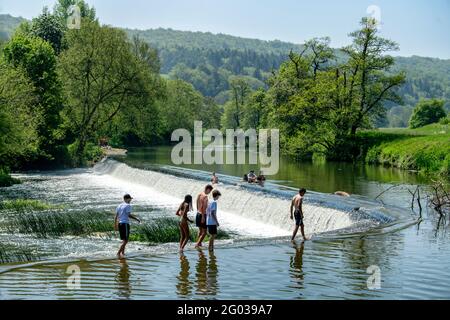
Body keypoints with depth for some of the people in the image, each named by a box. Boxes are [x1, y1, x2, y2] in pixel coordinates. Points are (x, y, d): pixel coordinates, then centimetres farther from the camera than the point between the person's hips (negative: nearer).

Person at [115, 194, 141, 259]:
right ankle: (119, 253, -16)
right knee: (125, 240, -7)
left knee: (124, 239, 18)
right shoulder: (128, 206, -8)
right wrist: (137, 219, -9)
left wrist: (116, 226, 18)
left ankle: (122, 253, 20)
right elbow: (129, 215, -18)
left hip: (119, 223, 8)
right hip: (125, 223, -8)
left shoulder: (119, 206, 15)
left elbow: (116, 216, 14)